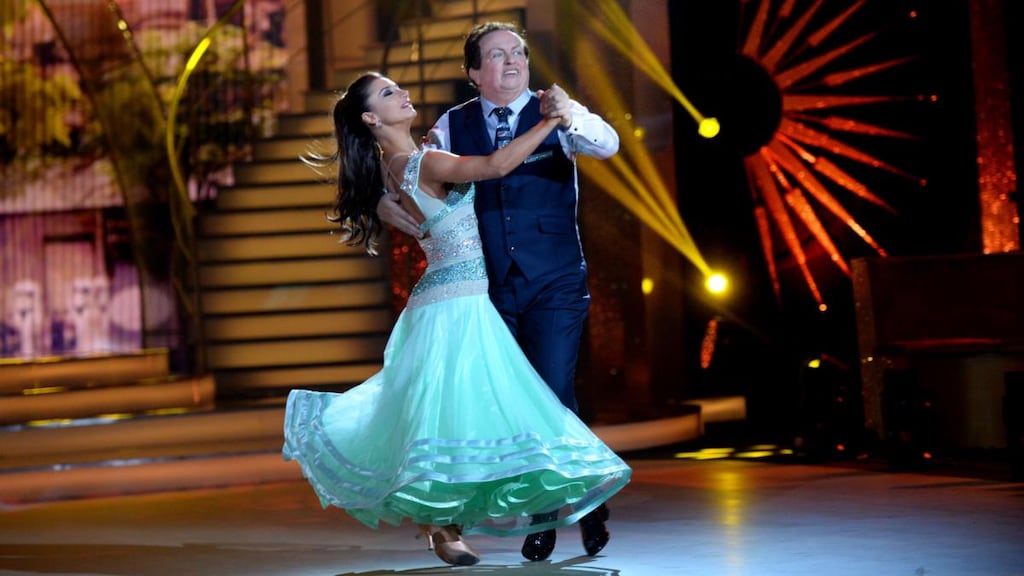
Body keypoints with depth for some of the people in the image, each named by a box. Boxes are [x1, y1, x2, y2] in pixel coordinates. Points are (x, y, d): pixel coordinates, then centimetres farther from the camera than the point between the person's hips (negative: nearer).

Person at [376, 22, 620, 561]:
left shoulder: (554, 114, -2)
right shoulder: (454, 125, 5)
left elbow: (606, 145, -19)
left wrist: (571, 116, -41)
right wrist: (384, 201, -12)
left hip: (555, 284, -3)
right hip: (490, 287, 3)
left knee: (553, 395, -10)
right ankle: (542, 516, 19)